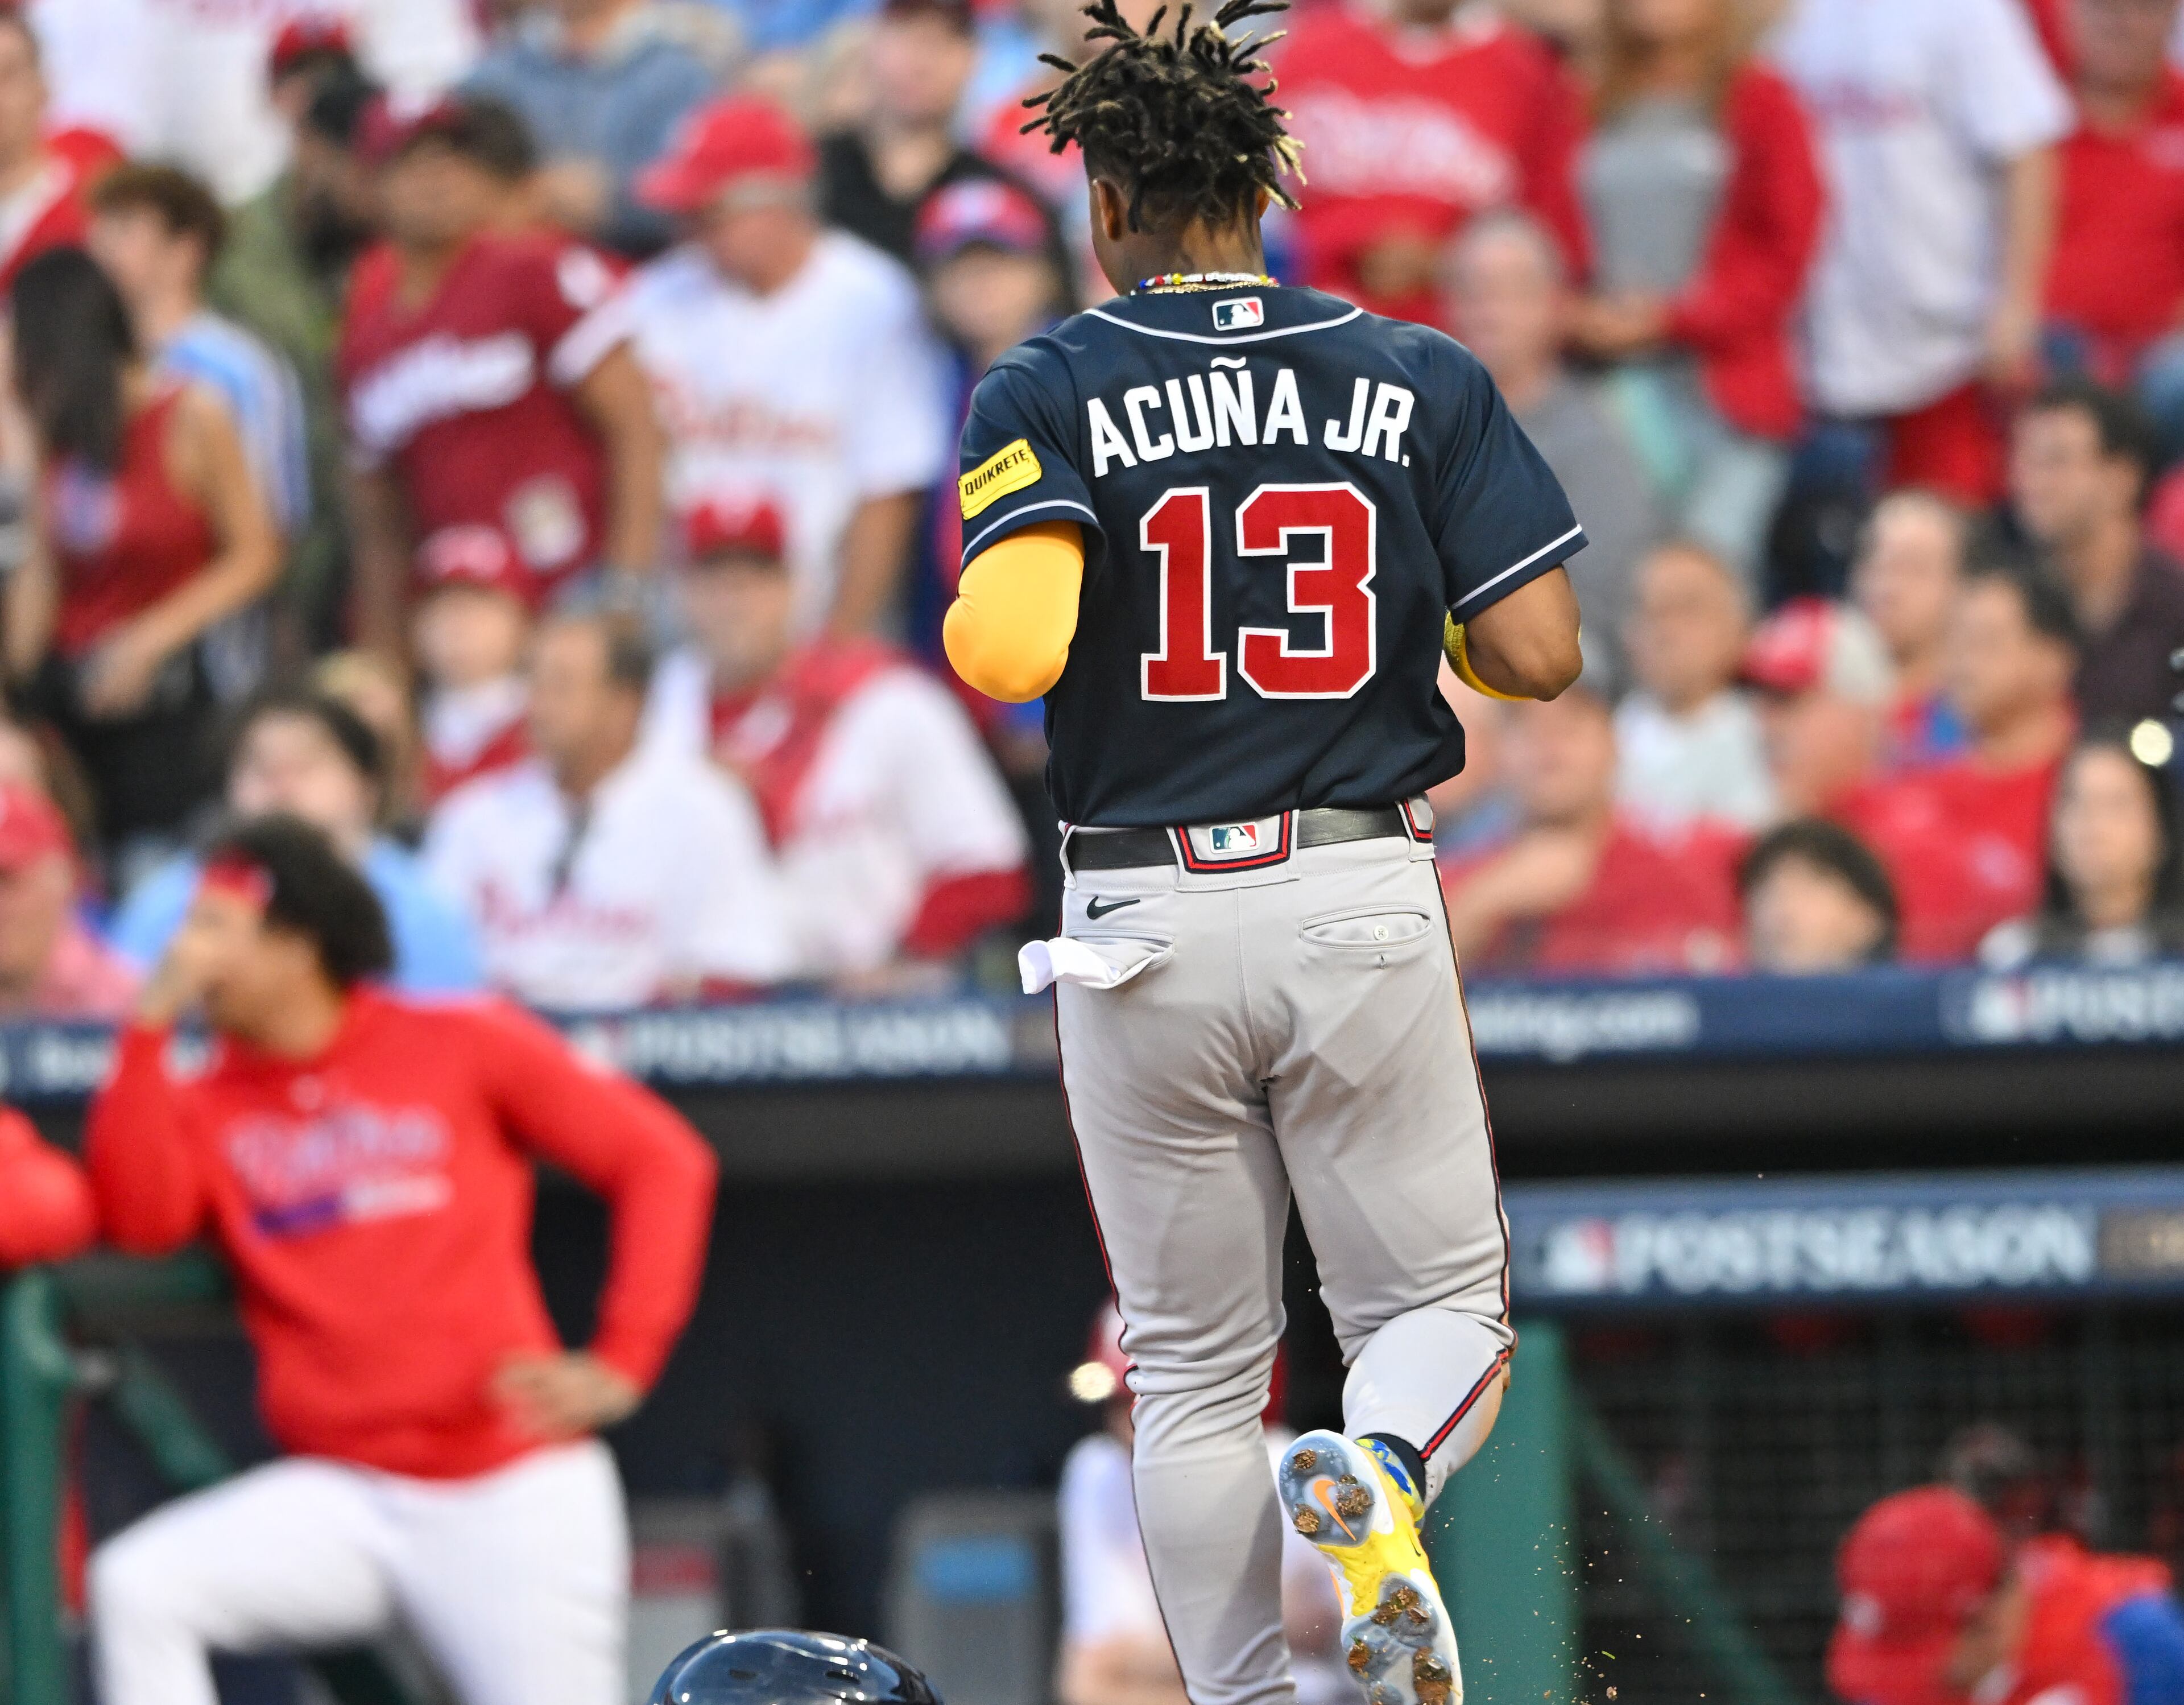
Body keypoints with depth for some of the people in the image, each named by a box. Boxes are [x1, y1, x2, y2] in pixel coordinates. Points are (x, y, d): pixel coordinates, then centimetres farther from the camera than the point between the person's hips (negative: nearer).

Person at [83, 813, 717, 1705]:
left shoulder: (463, 1047, 1)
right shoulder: (203, 1105, 8)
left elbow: (663, 1160, 1)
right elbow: (141, 1218, -12)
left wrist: (621, 1365, -6)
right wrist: (151, 1026, -11)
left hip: (511, 1490, -2)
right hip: (338, 1495, 2)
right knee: (134, 1590, -22)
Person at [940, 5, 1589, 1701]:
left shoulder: (1047, 395, -3)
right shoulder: (1420, 381, 2)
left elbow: (1005, 652, -18)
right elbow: (1538, 655, -4)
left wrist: (966, 627, 4)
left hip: (1146, 925, 0)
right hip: (1364, 910, 0)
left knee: (1193, 1371, 11)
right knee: (1439, 1308, 11)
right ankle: (1377, 1480, -21)